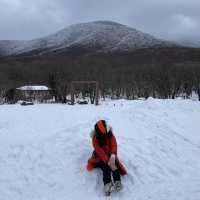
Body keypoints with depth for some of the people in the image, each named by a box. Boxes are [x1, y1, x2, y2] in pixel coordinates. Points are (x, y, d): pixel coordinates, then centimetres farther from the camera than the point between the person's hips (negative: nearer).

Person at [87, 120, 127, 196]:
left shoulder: (110, 134, -9)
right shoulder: (95, 138, -18)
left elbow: (114, 145, -17)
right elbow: (100, 151, -26)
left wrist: (113, 156, -37)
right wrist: (108, 162, -36)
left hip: (110, 155, 2)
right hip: (100, 158, -2)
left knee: (115, 163, -29)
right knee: (106, 168, -30)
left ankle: (117, 182, -41)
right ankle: (107, 184, -45)